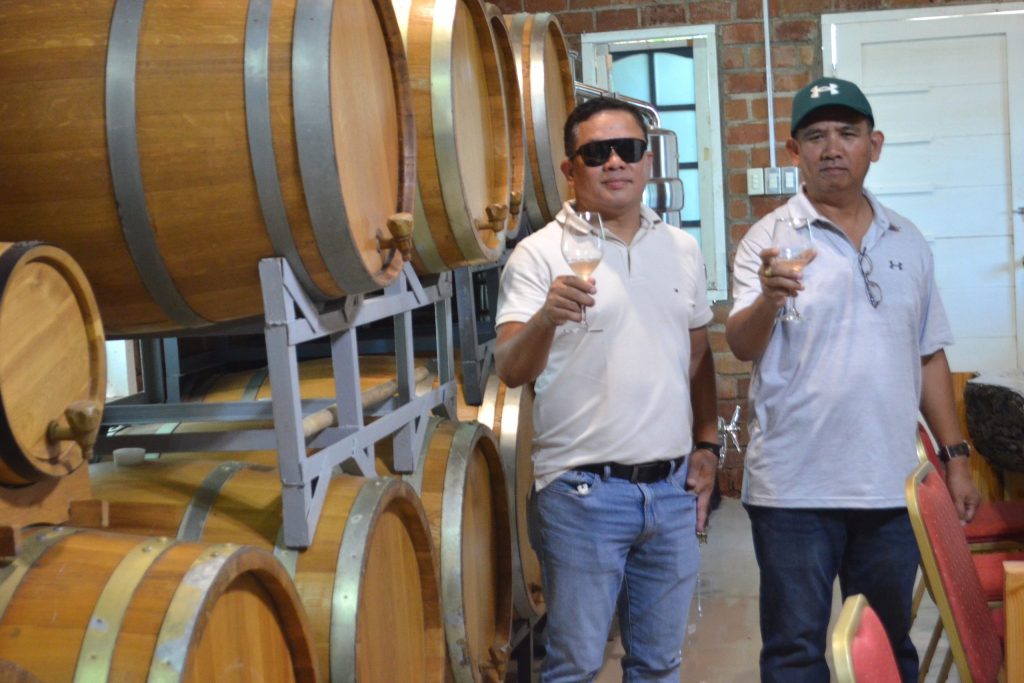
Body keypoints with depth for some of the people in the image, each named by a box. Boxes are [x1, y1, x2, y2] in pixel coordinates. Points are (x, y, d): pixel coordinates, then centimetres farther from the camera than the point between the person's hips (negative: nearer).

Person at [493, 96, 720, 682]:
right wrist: (546, 318, -36)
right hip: (583, 493, -5)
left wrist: (707, 445, 11)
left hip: (672, 486, 5)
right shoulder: (542, 254, -7)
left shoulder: (682, 249, 9)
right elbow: (511, 370, -18)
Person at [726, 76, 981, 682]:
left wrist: (956, 456, 9)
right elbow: (742, 347, -15)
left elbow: (929, 356, 14)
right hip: (795, 492, -4)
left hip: (892, 487, 4)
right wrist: (767, 300, -36)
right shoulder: (772, 238, -3)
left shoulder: (908, 242, 10)